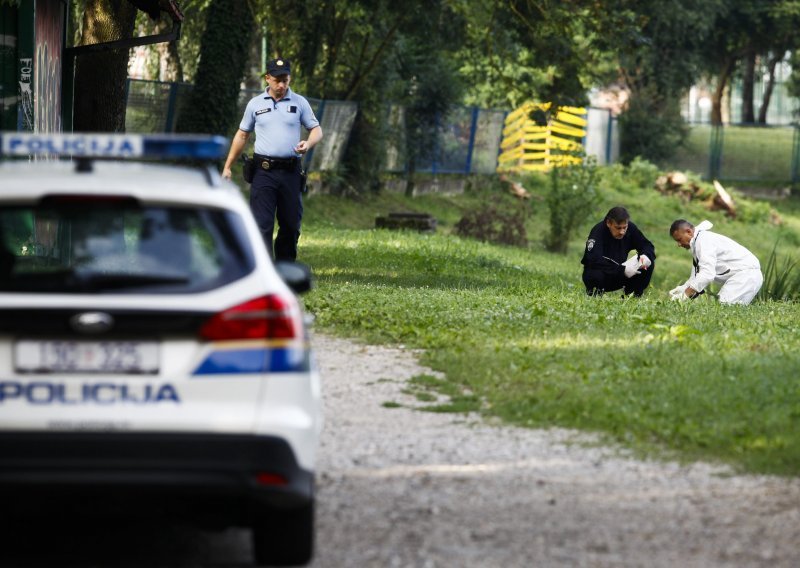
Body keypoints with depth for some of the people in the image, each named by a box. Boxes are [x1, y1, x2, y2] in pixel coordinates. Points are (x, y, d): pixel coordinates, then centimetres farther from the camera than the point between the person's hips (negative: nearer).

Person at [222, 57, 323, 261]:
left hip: (291, 172, 1)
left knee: (291, 224, 7)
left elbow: (316, 130, 10)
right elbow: (242, 135, 14)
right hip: (264, 172, -1)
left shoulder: (299, 103, 7)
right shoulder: (255, 104, 7)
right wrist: (227, 167, 12)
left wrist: (308, 144, -14)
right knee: (262, 224, -9)